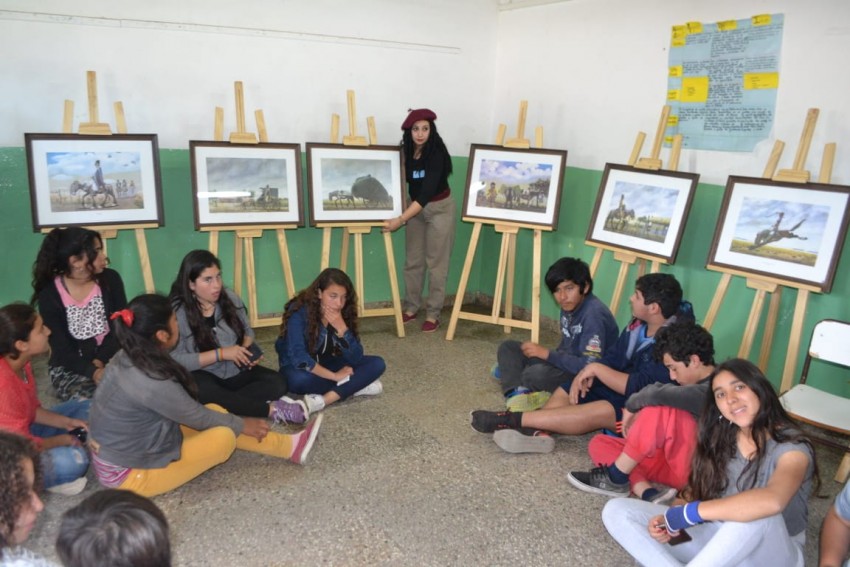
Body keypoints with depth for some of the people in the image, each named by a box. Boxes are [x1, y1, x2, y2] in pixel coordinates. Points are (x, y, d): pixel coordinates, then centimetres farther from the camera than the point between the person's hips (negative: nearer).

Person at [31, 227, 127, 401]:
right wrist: (93, 372, -30)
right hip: (70, 367, -2)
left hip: (110, 357, 2)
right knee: (85, 399, -31)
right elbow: (62, 349, -12)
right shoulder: (49, 296, -10)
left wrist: (99, 361, -18)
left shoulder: (110, 279, -3)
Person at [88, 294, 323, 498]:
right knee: (224, 436, -14)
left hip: (118, 452, 8)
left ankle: (289, 446, 10)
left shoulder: (127, 360, -4)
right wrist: (243, 424, 0)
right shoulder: (152, 383, -32)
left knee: (216, 413, 5)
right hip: (127, 474, -8)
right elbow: (198, 418, -17)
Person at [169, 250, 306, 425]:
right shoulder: (177, 312, -16)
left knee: (277, 383, -17)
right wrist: (220, 353, -26)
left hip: (235, 371, 5)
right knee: (203, 393, -39)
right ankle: (271, 409, -27)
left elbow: (247, 331, 14)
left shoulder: (230, 298, -1)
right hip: (203, 377, -4)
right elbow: (175, 361, -24)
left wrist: (247, 350, -9)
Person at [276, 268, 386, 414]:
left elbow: (356, 358, -17)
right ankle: (354, 386, -21)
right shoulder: (299, 312, -25)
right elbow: (299, 358, -32)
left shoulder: (344, 313, -12)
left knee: (377, 364, -15)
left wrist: (341, 328, -31)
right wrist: (335, 376, -29)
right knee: (298, 378, -40)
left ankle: (324, 400, -28)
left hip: (326, 364, 4)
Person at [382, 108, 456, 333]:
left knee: (435, 262, 0)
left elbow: (427, 192, -32)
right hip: (416, 207, 6)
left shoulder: (436, 154, -25)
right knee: (413, 261, 9)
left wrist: (400, 220, -37)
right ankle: (411, 307, 22)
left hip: (439, 208, -6)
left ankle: (433, 314, 7)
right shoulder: (406, 150, -6)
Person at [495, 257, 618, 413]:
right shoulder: (570, 306, 1)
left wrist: (547, 353, -25)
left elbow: (591, 366, -30)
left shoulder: (593, 314, -25)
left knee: (536, 374, -37)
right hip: (569, 363, 10)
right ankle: (519, 394, -22)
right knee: (508, 347, 0)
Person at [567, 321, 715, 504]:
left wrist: (631, 406, -15)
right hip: (672, 462, 10)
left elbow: (658, 394, -34)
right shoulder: (698, 385, 12)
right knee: (599, 444, 0)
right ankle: (649, 494, -23)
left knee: (660, 408, -31)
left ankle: (615, 478, -16)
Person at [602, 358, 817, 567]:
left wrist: (687, 513, -33)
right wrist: (671, 520, -20)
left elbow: (772, 501, -38)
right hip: (718, 542, 5)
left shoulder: (791, 447, -16)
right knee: (616, 510, -10)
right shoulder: (720, 438, 1)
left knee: (756, 514, -41)